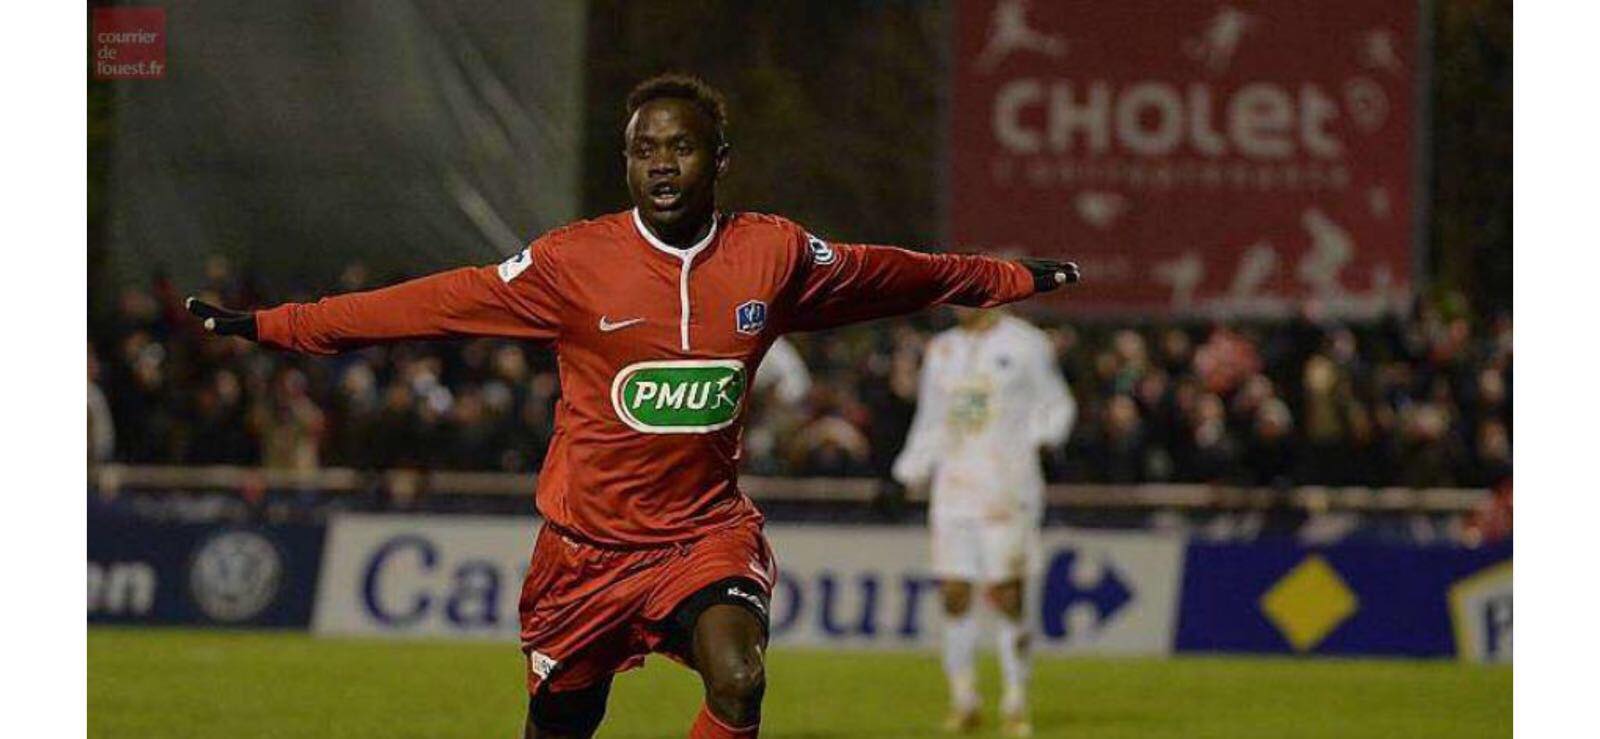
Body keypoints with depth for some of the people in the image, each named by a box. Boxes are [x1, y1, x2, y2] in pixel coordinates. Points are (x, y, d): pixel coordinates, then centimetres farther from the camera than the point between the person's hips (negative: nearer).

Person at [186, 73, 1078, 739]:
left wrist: (1011, 279, 26)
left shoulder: (774, 256, -3)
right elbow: (434, 305, -8)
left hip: (708, 532, 0)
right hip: (589, 539, 0)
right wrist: (268, 326, -10)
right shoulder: (574, 262, -10)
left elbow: (885, 275, 15)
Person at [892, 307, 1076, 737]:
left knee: (1006, 595, -8)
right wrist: (913, 469, 10)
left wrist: (1041, 434, -13)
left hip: (1007, 488, -5)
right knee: (954, 594, -1)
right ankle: (962, 701, 9)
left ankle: (1015, 704, 1)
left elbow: (1057, 406, 7)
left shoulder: (1025, 344, 2)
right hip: (954, 488, 5)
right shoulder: (942, 351, 17)